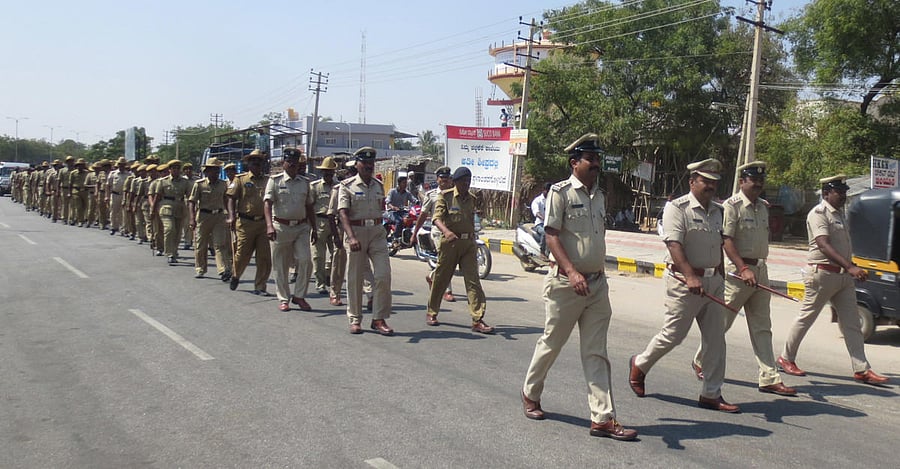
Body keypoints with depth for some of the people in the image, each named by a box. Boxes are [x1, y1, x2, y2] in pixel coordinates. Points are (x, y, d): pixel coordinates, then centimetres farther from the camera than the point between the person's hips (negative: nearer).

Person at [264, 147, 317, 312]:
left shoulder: (305, 182, 11)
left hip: (302, 227, 3)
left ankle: (299, 296, 4)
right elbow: (267, 203, -12)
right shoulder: (275, 180, -2)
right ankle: (283, 299, 17)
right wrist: (269, 225, -26)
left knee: (305, 260, -10)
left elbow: (309, 206, 17)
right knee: (281, 266, 5)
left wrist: (314, 228, 15)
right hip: (281, 227, -2)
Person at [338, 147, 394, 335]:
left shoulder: (379, 186, 11)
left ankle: (379, 319, 1)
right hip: (355, 231, -3)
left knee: (383, 275, -7)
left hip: (377, 232, 4)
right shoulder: (347, 185, -4)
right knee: (354, 278, 4)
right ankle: (355, 319, 16)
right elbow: (343, 214, -14)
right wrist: (352, 237, -26)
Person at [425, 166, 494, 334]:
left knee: (473, 281, -6)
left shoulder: (471, 199, 13)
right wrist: (446, 231, -36)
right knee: (441, 279, 8)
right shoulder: (446, 196, -4)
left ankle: (477, 320, -9)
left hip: (469, 243, 4)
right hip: (450, 242, -4)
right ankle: (431, 313, 27)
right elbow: (437, 217, -17)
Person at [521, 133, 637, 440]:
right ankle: (531, 394, 32)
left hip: (597, 283, 6)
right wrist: (572, 272, -26)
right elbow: (551, 236, -15)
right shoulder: (561, 192, -8)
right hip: (565, 284, -6)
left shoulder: (599, 195, 13)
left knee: (596, 353, 4)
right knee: (551, 343, 8)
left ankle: (602, 418, 5)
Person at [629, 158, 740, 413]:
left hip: (713, 280, 7)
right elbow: (674, 244, -22)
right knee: (673, 334, 0)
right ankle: (639, 365, 26)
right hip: (684, 280, -7)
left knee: (715, 338, 5)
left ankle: (711, 394, 13)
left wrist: (720, 277, 19)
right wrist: (690, 276, -33)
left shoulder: (718, 211, 14)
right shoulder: (678, 208, -10)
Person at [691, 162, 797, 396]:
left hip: (760, 270, 7)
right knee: (722, 321, 2)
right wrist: (743, 269, -26)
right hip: (737, 269, -7)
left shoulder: (763, 207, 13)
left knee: (762, 326, 6)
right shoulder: (732, 206, -10)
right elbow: (727, 241, -18)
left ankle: (769, 378, 8)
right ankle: (700, 361, 21)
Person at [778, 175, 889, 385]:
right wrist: (850, 267, -34)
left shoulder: (839, 213, 15)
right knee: (806, 318, 3)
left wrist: (854, 269, 20)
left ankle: (862, 369, 5)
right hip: (822, 273, -8)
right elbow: (824, 245, -26)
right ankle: (786, 358, 17)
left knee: (852, 324, 4)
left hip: (843, 275, 8)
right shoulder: (818, 213, -13)